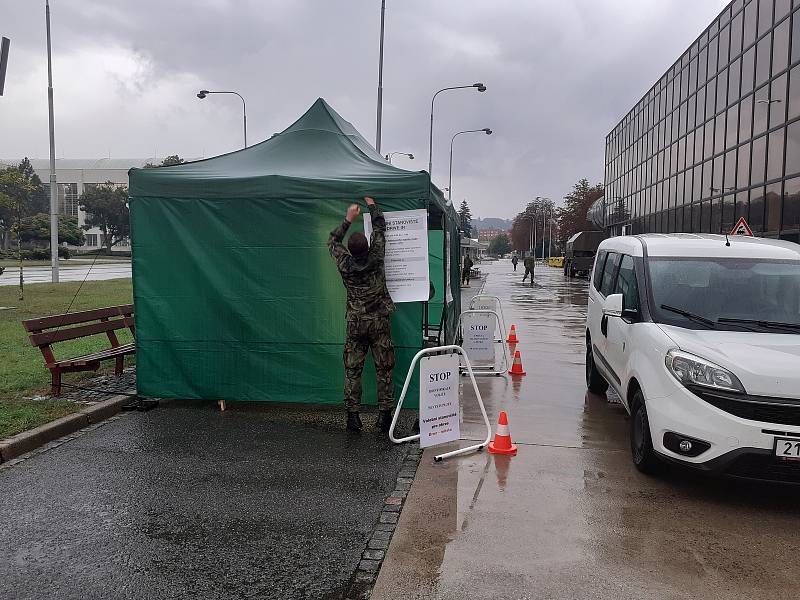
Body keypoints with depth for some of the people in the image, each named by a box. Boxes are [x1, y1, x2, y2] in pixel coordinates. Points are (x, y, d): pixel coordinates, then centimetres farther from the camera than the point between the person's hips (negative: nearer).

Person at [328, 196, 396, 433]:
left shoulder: (345, 264, -6)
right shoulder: (375, 258, -8)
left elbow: (332, 241, 14)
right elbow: (380, 228, 7)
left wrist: (348, 220, 17)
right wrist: (371, 204, 20)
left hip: (355, 323, 1)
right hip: (380, 321, -1)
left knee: (352, 370, 7)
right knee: (383, 369, 5)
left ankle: (353, 416, 8)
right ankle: (384, 415, 7)